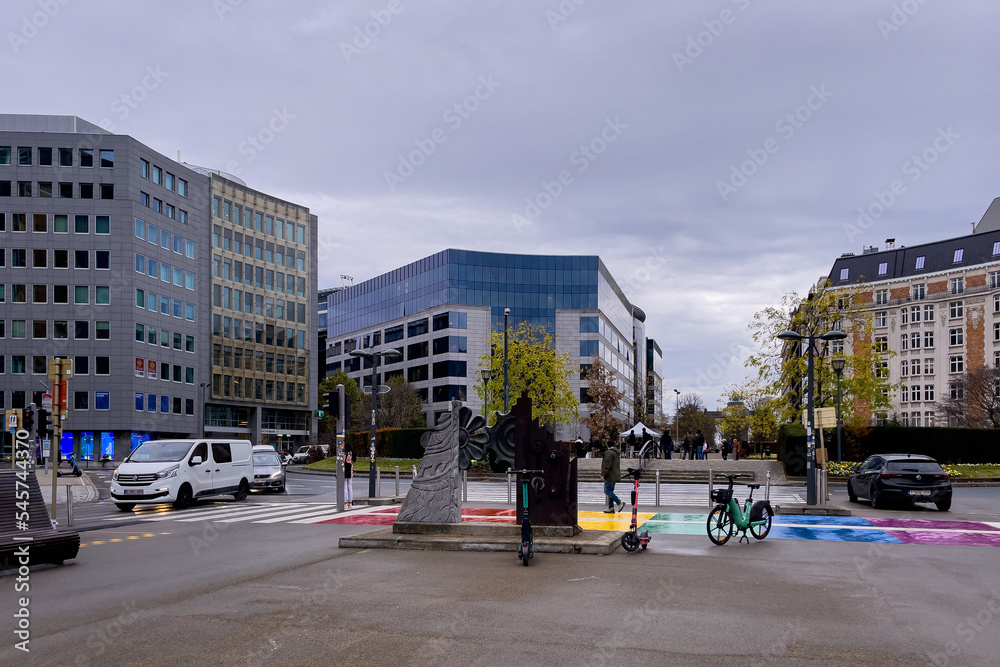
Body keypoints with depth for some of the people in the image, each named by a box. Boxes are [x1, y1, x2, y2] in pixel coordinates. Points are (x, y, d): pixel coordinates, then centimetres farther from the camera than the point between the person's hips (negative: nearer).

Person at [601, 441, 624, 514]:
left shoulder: (609, 453, -14)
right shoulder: (617, 453, 17)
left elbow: (607, 465, -19)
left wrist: (603, 474, -15)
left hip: (610, 476, -10)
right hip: (615, 476, 10)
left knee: (607, 491, -9)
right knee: (610, 491, 12)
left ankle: (619, 503, -14)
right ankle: (611, 508, 10)